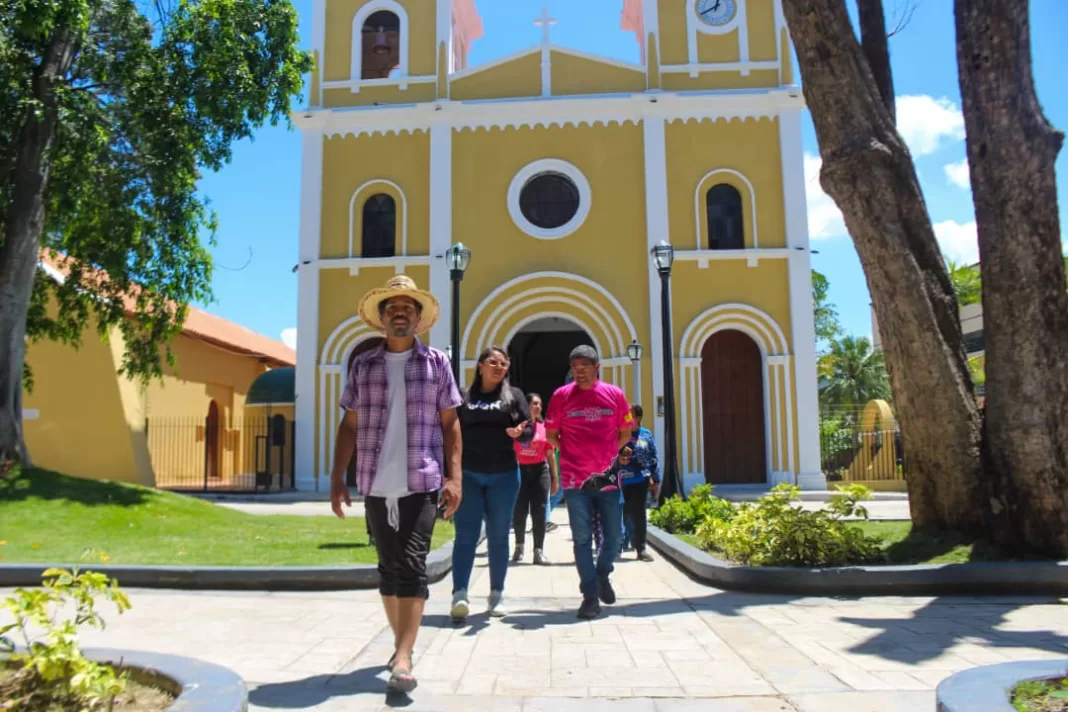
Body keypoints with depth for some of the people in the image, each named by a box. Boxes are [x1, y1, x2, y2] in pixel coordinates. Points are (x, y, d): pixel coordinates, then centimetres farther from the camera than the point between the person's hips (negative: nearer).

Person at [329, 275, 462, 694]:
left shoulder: (437, 362, 3)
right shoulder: (362, 365, 7)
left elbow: (450, 423, 3)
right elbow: (349, 425, 9)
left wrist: (454, 476, -6)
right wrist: (337, 479, 4)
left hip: (422, 483, -2)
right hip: (376, 485, 3)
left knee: (413, 567, -8)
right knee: (389, 567, 13)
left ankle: (402, 660, -6)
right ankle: (402, 643, 30)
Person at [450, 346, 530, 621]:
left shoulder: (514, 395, 7)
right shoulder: (464, 397, 10)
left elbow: (530, 427, 0)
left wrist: (518, 432, -24)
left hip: (504, 475, 0)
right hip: (468, 474, 0)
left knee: (498, 536, 7)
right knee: (465, 534, -7)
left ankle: (497, 594, 16)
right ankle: (460, 594, -11)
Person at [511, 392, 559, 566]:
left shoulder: (544, 427, 5)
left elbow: (550, 454, 9)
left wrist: (555, 479, 8)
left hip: (540, 471, 2)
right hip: (520, 471, -1)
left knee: (539, 512, 1)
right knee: (519, 512, 5)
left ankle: (539, 551, 7)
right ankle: (519, 546, 27)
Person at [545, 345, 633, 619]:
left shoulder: (614, 394, 2)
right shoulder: (561, 396, -1)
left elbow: (625, 432, 13)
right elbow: (551, 435, 8)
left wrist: (609, 453, 6)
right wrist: (572, 452, 1)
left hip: (608, 477, 2)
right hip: (576, 479, -1)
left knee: (613, 537, 9)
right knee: (582, 539, 0)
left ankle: (602, 576, 37)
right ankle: (591, 596, 11)